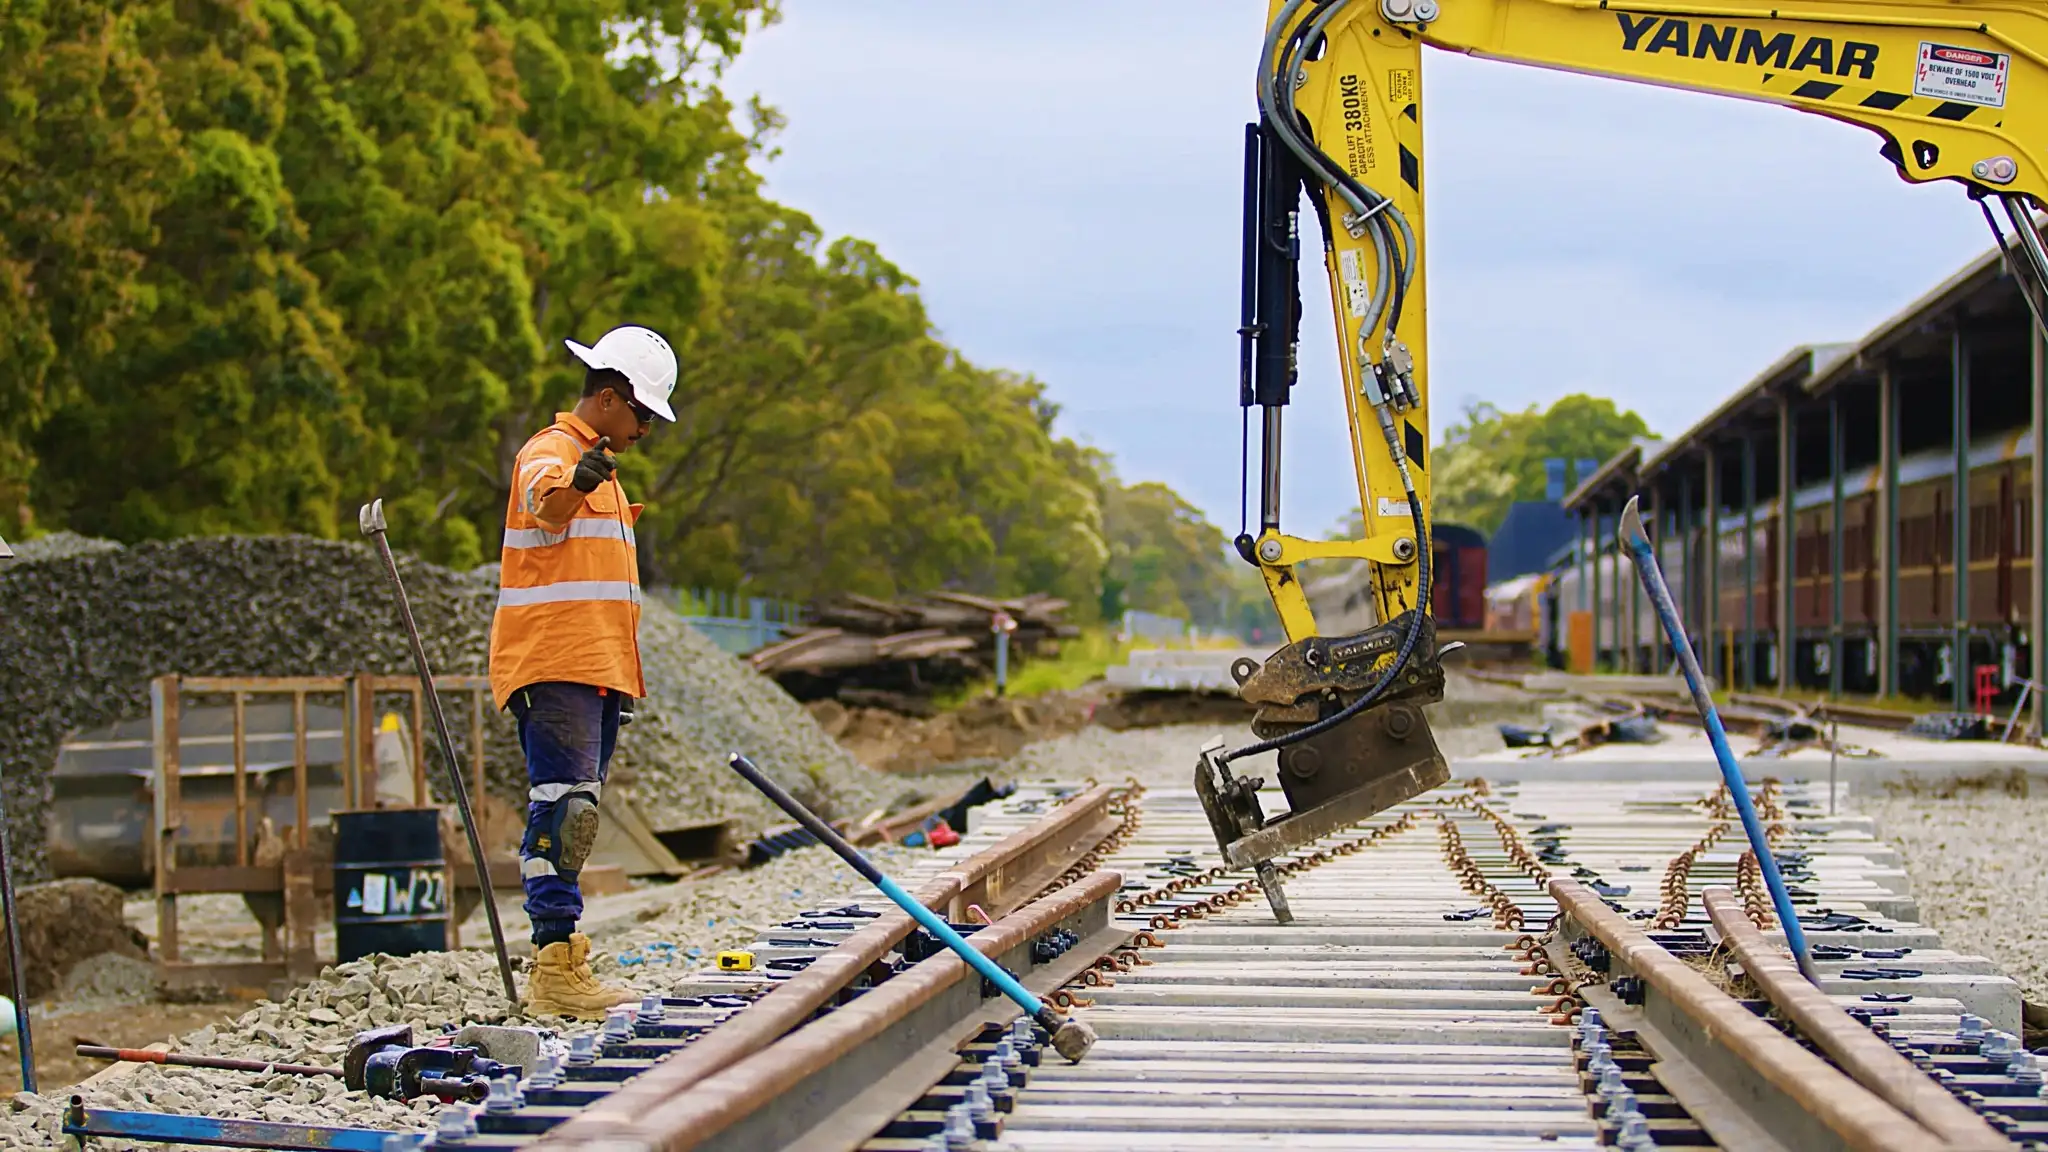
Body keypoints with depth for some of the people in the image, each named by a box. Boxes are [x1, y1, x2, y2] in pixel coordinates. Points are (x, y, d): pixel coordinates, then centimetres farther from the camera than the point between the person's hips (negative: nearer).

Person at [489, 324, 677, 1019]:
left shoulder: (599, 470, 24)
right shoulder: (550, 453, -8)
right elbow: (547, 508, -33)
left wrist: (621, 674, 31)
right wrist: (580, 478, -55)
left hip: (596, 672, 10)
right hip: (553, 667, -10)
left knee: (573, 815, 11)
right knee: (566, 810, -16)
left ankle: (557, 963, 16)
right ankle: (556, 967, -19)